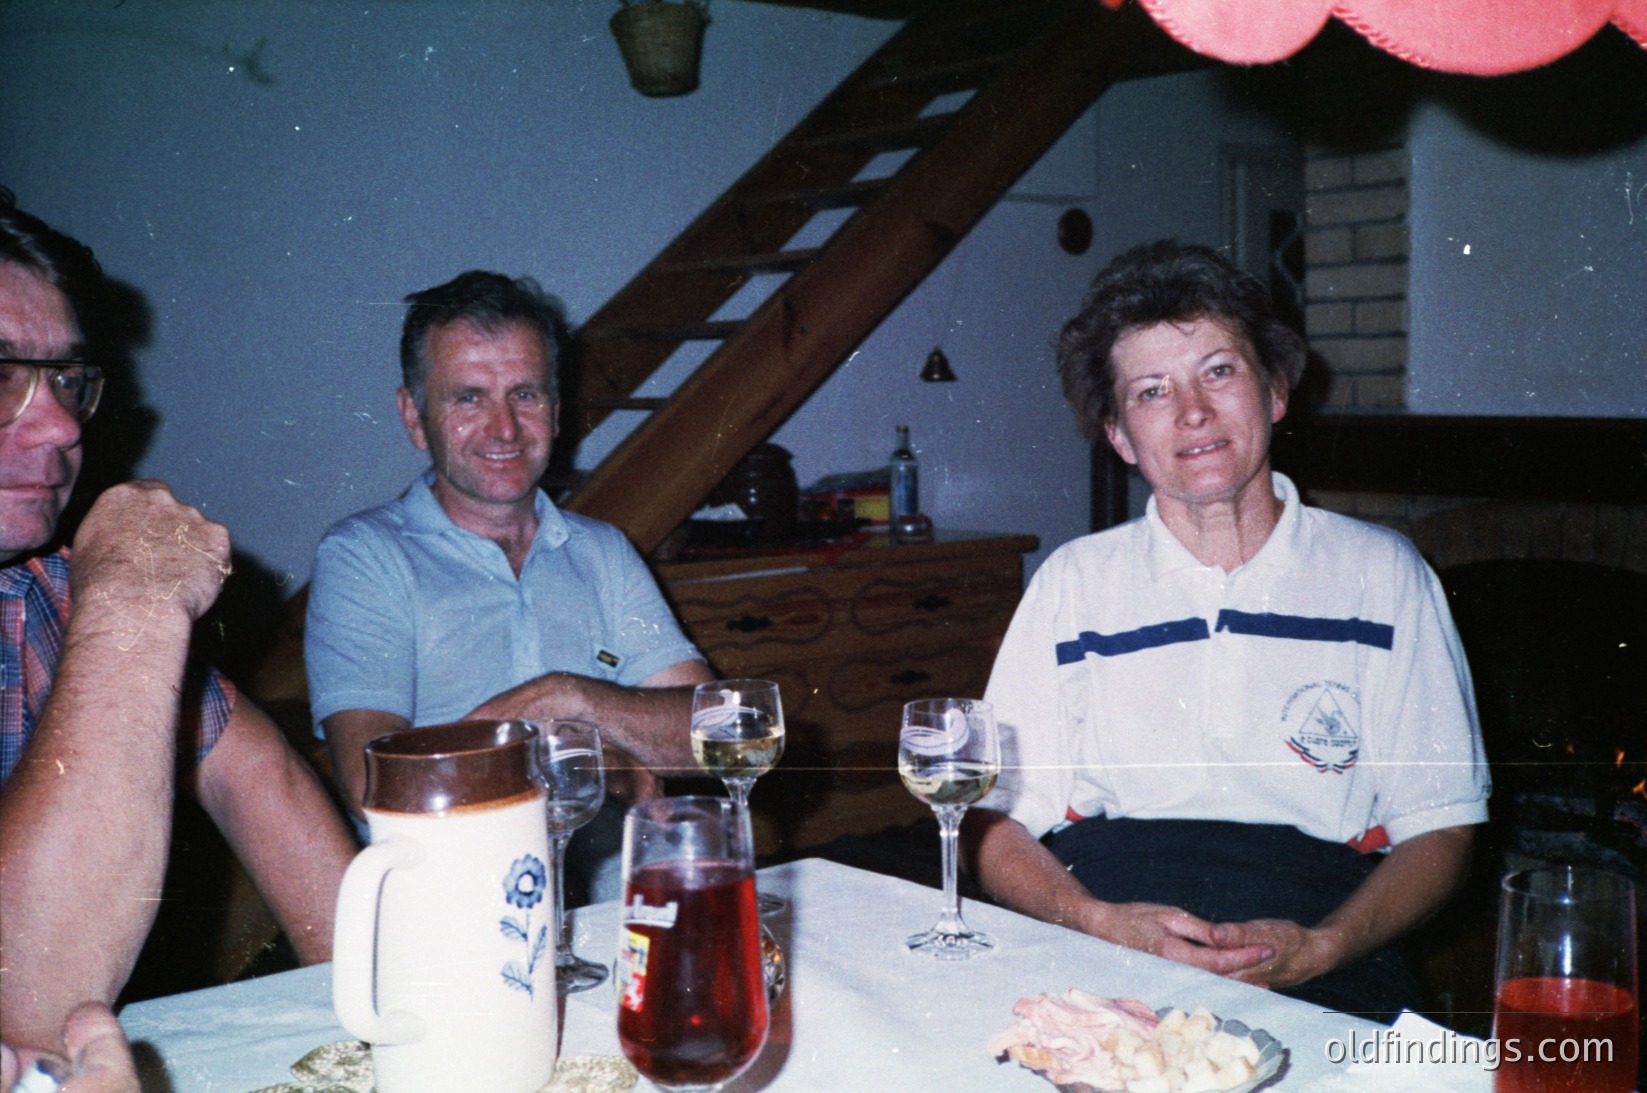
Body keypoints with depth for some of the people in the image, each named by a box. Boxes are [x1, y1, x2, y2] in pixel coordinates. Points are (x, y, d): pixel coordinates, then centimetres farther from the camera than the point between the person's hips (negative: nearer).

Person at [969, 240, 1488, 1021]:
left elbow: (1438, 829, 6)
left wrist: (1319, 948, -13)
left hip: (1320, 988, -2)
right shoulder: (1073, 582, 10)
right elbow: (1000, 830, 7)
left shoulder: (1382, 575, 8)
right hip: (1098, 985, 2)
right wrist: (1102, 923, -14)